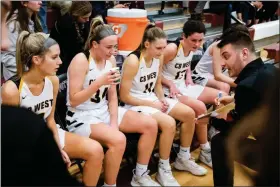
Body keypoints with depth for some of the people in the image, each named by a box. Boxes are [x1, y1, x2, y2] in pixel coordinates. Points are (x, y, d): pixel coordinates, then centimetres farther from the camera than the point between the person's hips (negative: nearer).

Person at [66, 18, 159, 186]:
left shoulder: (111, 60, 3)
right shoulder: (81, 61, -18)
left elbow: (112, 96, 5)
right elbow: (73, 101, -20)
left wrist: (114, 123, -7)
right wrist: (100, 82, -28)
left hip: (104, 111, 8)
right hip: (81, 117, -7)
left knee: (150, 124, -2)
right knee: (118, 139, -33)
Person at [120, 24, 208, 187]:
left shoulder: (159, 58, 0)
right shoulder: (133, 61, -23)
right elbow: (124, 96, -20)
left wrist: (162, 99, -7)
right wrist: (151, 104, -19)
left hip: (153, 99, 8)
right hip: (135, 105, -8)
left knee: (189, 113, -3)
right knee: (169, 123, -30)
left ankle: (183, 158, 15)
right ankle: (164, 170, -10)